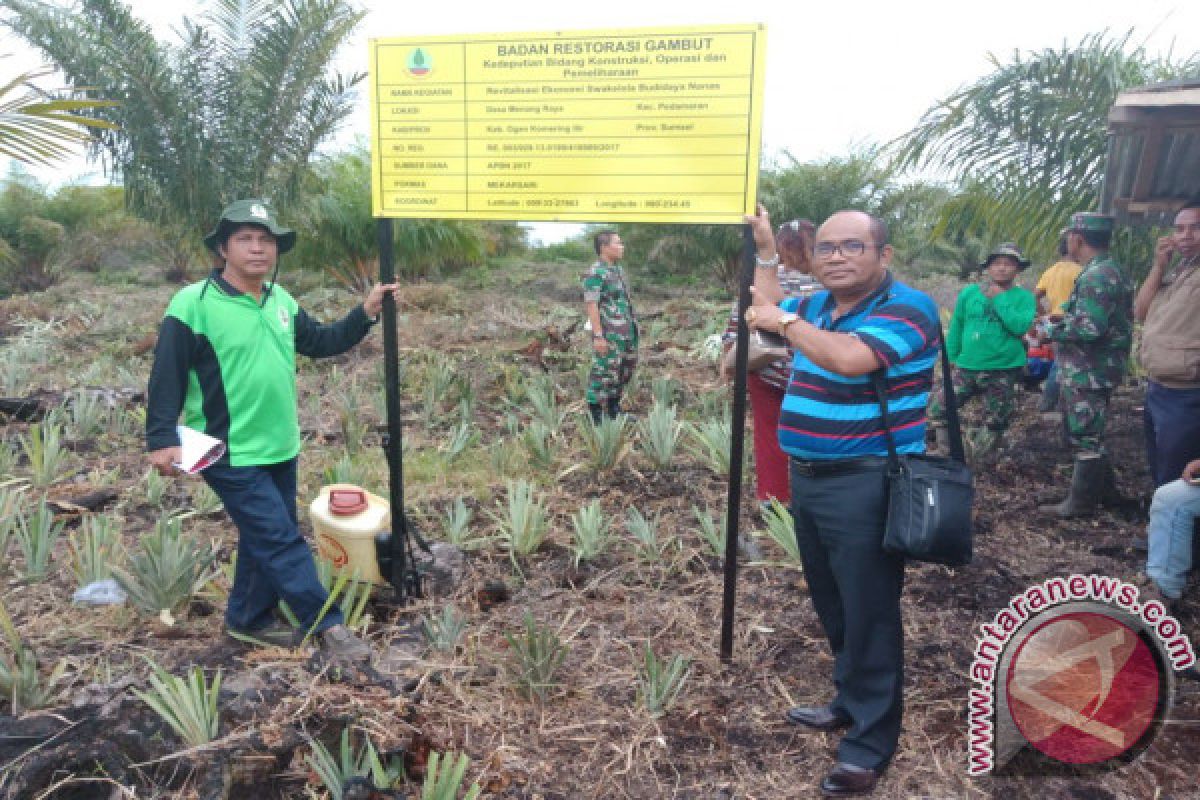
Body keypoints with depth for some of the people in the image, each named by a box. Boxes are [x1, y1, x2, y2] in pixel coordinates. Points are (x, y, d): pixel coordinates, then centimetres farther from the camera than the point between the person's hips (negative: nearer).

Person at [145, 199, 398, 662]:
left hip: (280, 448, 8)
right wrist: (162, 438, -18)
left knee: (265, 538, 18)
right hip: (230, 453, -7)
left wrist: (365, 313, 3)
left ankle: (248, 618, 36)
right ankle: (327, 624, 6)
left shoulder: (281, 301, 6)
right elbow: (167, 376, -13)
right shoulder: (194, 304, -14)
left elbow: (321, 343, 15)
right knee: (281, 540, -5)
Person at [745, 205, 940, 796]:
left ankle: (869, 742, 16)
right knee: (831, 603, 21)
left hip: (865, 486, -8)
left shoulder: (906, 308, -15)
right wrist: (765, 250, 22)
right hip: (809, 478, 9)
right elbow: (770, 311, 30)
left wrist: (787, 321, -19)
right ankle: (851, 701, 40)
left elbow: (850, 357, -33)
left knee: (868, 614, 2)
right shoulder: (820, 304, 10)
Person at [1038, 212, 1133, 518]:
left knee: (1085, 438, 0)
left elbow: (1089, 328, -29)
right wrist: (1066, 318, 14)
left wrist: (1050, 330, -15)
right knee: (1088, 434, 21)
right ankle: (1105, 489, 31)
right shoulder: (1110, 270, 12)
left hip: (1087, 375, -10)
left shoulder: (1096, 276, -21)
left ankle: (1081, 502, 10)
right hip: (1093, 371, 10)